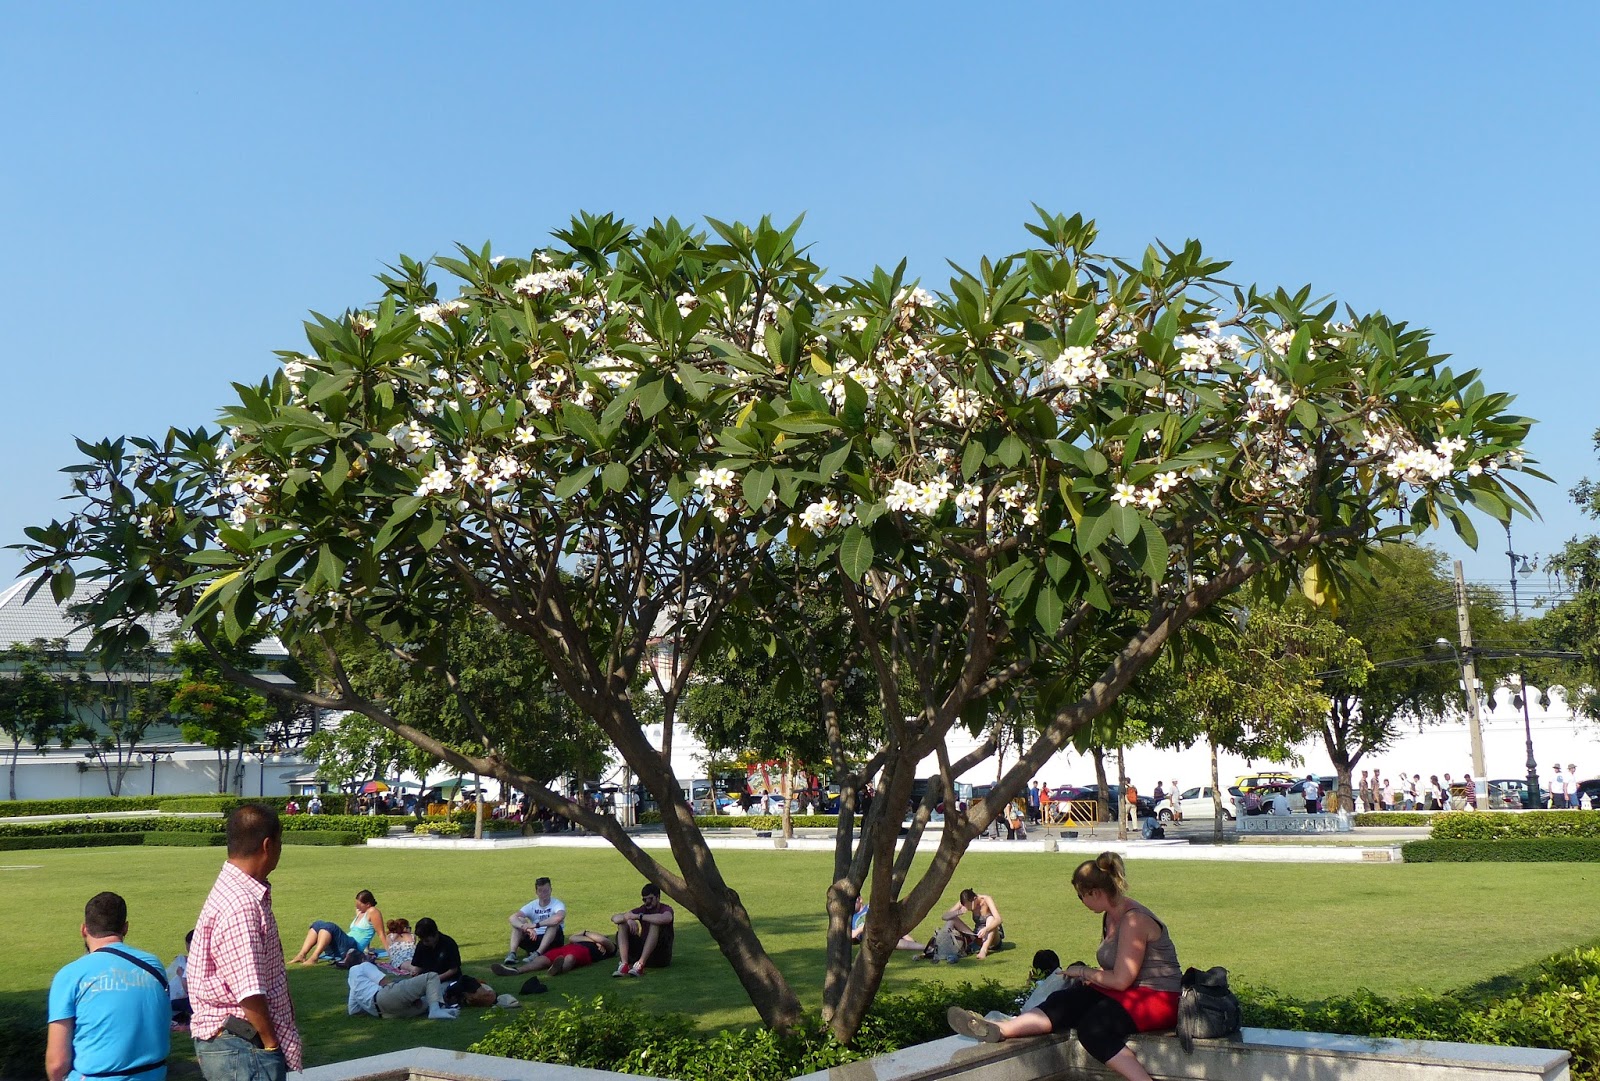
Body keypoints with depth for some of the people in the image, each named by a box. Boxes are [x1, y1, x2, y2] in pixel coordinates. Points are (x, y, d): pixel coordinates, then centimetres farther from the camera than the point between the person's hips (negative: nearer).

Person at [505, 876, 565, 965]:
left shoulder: (557, 904, -10)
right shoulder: (532, 906, 2)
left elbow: (559, 917, -36)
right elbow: (513, 917, -15)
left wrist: (536, 925, -37)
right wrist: (527, 928, -36)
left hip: (552, 941, -4)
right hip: (534, 939, 4)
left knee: (554, 923, -30)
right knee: (519, 921, -13)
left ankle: (538, 953, -38)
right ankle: (512, 953, -26)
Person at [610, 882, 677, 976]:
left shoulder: (666, 909, -6)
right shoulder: (643, 909, 7)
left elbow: (664, 919, -34)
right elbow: (614, 918, -1)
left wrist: (638, 916, -29)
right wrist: (628, 919, -24)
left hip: (661, 956, -5)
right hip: (642, 950, 5)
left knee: (654, 924, -28)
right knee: (622, 924, -7)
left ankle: (640, 965, -38)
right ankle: (624, 965, -26)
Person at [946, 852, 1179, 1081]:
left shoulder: (1134, 921, -20)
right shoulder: (1111, 916, 10)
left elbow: (1121, 980, -21)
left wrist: (1084, 972, -6)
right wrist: (1089, 974, -2)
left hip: (1160, 999, -9)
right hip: (1132, 992, 9)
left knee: (1092, 1027, -30)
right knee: (1066, 1002, -11)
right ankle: (998, 1029, -20)